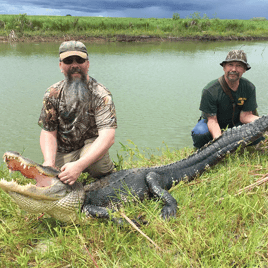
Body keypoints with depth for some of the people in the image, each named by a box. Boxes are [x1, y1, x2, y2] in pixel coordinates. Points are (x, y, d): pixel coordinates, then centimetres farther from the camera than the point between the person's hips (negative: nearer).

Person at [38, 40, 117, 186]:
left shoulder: (101, 94, -19)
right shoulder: (53, 93, -7)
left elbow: (108, 137, -30)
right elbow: (48, 131, -6)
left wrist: (79, 165, -43)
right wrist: (49, 162, -26)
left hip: (91, 146, -3)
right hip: (61, 153, 4)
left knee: (96, 161, -36)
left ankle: (109, 177, 0)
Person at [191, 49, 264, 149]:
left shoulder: (249, 88, -14)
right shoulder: (210, 91, -26)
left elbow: (245, 116, -13)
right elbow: (212, 120, -25)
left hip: (235, 124, 4)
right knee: (199, 134, -37)